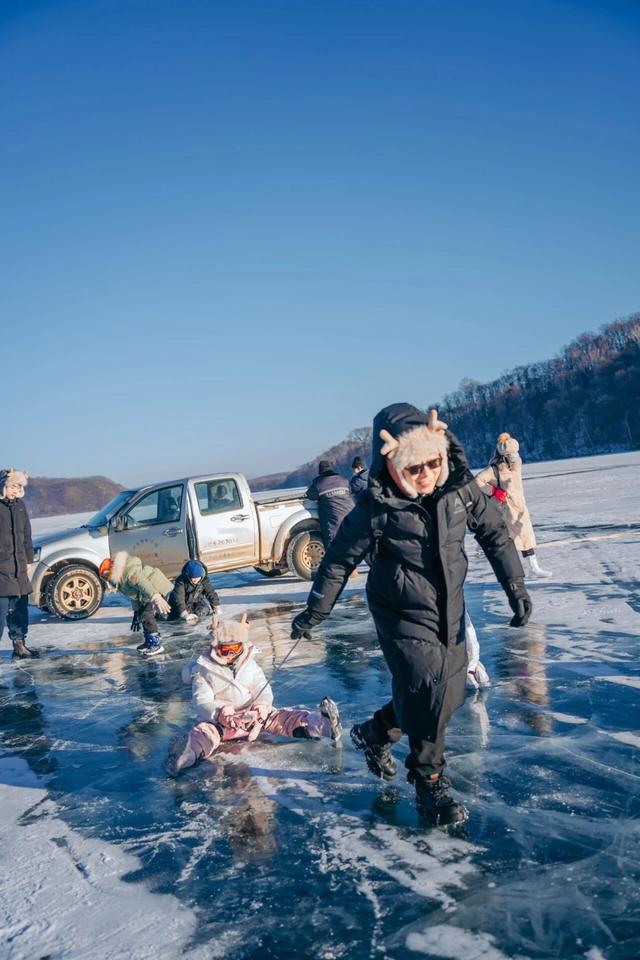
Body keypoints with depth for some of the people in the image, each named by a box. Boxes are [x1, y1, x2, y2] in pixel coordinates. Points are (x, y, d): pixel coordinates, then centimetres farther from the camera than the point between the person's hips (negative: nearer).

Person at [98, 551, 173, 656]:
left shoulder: (129, 571, -22)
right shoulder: (122, 580, 13)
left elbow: (144, 584, -34)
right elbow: (135, 596, 21)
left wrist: (156, 598, -44)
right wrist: (136, 613, 23)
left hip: (159, 590, -11)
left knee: (147, 615, -17)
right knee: (142, 615, 17)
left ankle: (156, 645, -11)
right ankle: (149, 642, 31)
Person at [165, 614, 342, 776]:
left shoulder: (249, 664, 9)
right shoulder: (203, 670, -3)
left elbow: (263, 689, 3)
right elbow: (201, 701, -12)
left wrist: (262, 706, -22)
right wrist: (220, 713, -33)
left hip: (252, 715, 4)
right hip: (218, 720, -3)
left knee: (281, 717, -18)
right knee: (205, 731, -36)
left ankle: (322, 725, -37)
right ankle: (187, 754, -68)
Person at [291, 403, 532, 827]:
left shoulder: (460, 487, -12)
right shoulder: (376, 507, -21)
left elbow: (494, 532, 2)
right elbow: (339, 560, -10)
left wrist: (516, 585, 0)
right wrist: (313, 613, -4)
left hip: (450, 610, 5)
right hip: (403, 616, -5)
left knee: (450, 693, 12)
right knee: (427, 688, -14)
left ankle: (375, 732, 36)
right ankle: (429, 782, 10)